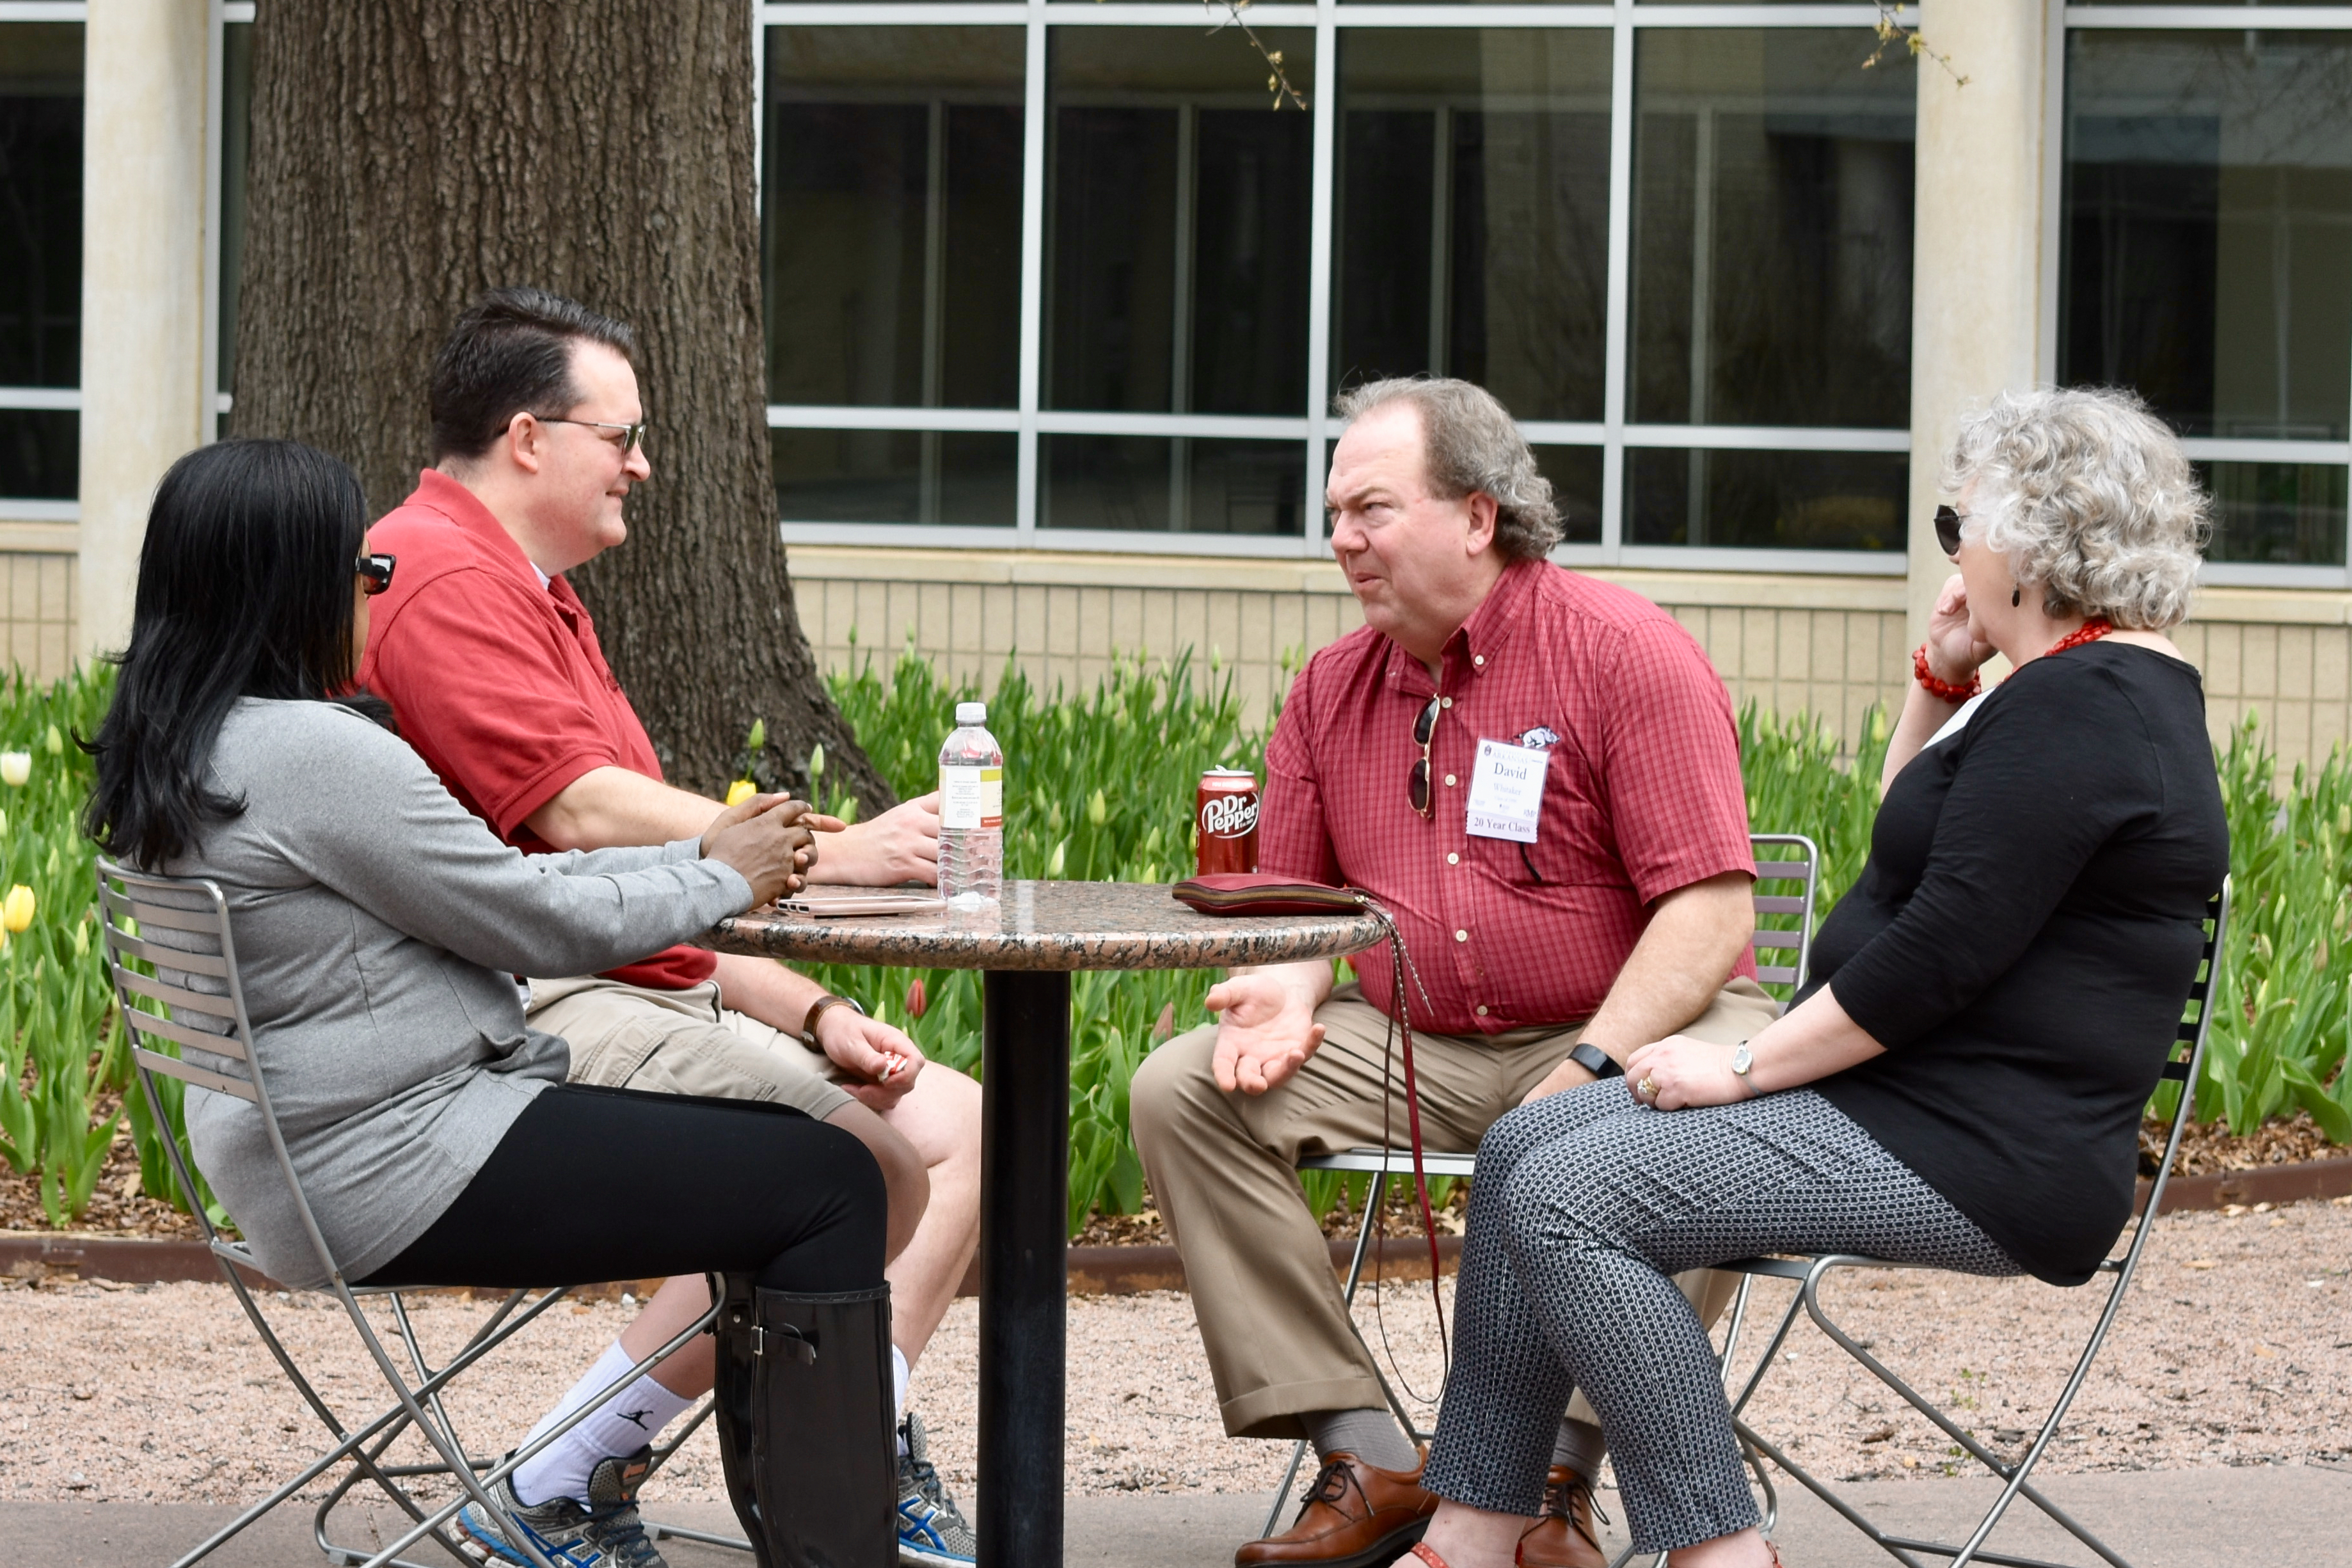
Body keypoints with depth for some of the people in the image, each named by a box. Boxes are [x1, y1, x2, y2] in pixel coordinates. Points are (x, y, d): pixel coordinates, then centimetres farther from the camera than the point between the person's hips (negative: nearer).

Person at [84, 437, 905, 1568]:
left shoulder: (179, 750, 11)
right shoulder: (311, 753, -21)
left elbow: (493, 883, 15)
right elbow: (534, 922, -14)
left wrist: (701, 853, 11)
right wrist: (724, 882, 3)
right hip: (403, 1167, -11)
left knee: (773, 1144, 20)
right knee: (831, 1181, -6)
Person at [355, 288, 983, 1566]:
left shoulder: (530, 593, 24)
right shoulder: (442, 578, -11)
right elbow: (587, 814, -21)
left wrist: (810, 1013, 9)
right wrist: (827, 857, -17)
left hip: (647, 993, 11)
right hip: (532, 1016, -11)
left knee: (955, 1122, 8)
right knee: (863, 1167, -23)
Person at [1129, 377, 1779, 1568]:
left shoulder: (1627, 655, -9)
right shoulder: (1332, 689, 9)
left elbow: (1711, 910, -15)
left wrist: (1591, 1069, -25)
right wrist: (1289, 994, -8)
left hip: (1634, 1026, -5)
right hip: (1411, 1047, 5)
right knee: (1182, 1091, -13)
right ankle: (1367, 1461, -14)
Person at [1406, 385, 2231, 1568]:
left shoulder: (2079, 706, -17)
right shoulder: (2095, 684, 17)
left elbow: (1942, 953, -23)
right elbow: (1917, 838, 31)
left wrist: (1745, 1068, -16)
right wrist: (1940, 682, 16)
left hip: (1979, 1159, -12)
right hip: (1907, 1096, 12)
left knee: (1565, 1201, -22)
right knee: (1523, 1148, 6)